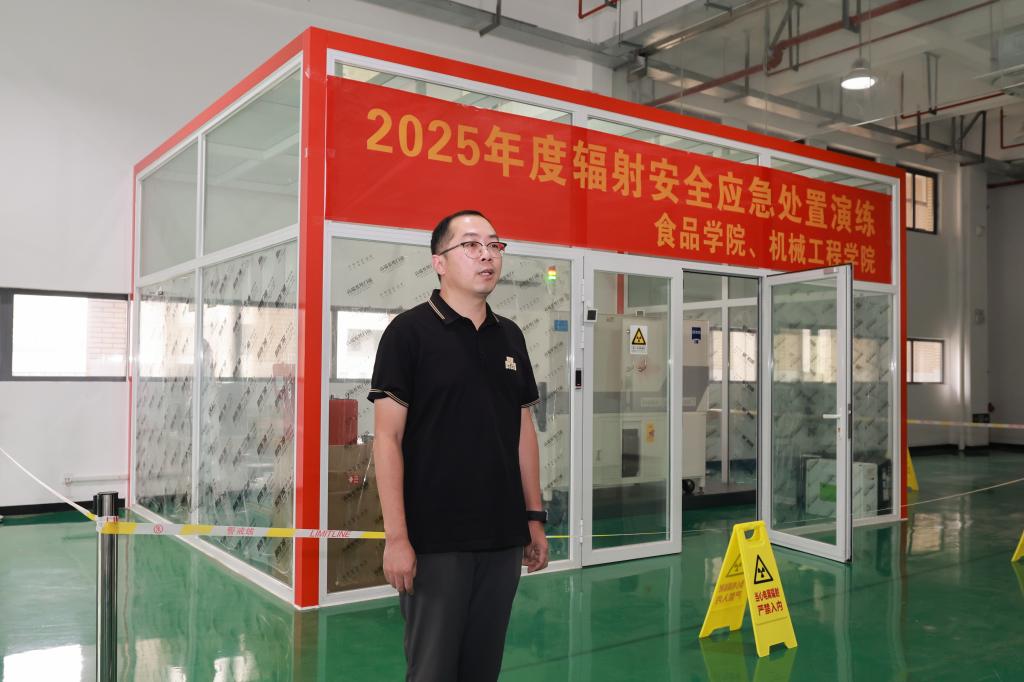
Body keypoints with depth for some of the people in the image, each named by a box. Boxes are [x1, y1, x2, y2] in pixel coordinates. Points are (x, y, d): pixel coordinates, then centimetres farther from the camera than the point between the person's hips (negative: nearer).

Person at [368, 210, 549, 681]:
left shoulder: (510, 337, 11)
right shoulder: (410, 331, -7)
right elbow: (387, 437, -10)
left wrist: (534, 517, 12)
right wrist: (396, 536, -15)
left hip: (503, 538, 5)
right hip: (435, 539, -5)